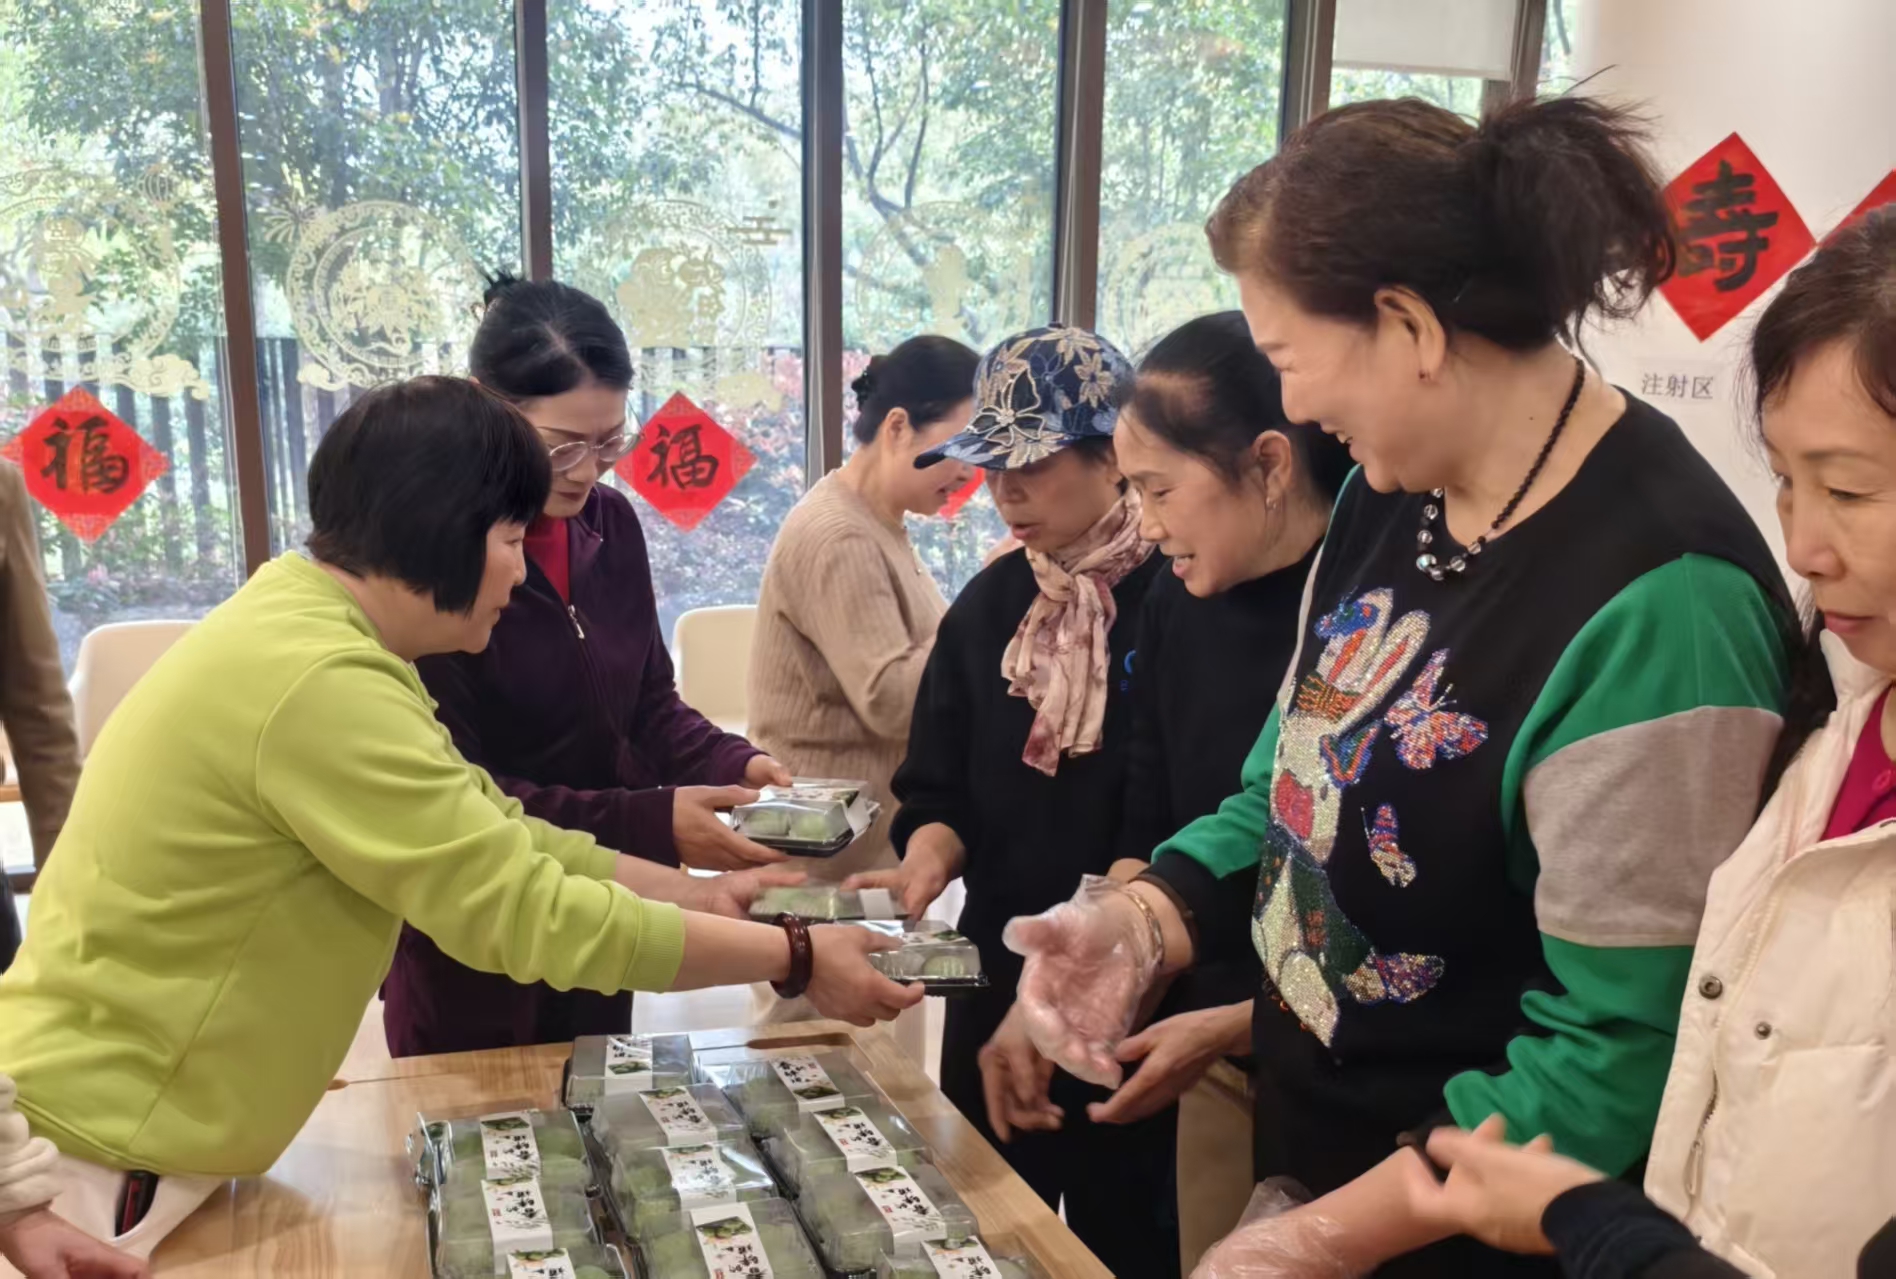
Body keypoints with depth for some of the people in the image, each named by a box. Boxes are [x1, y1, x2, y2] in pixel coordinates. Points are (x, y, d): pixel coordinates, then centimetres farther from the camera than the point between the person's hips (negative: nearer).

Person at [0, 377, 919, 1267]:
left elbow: (493, 838, 7)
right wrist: (795, 957, -18)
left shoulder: (315, 628, 4)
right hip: (99, 1153, -9)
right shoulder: (320, 681, -28)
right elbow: (531, 914, -26)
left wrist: (698, 895, 4)